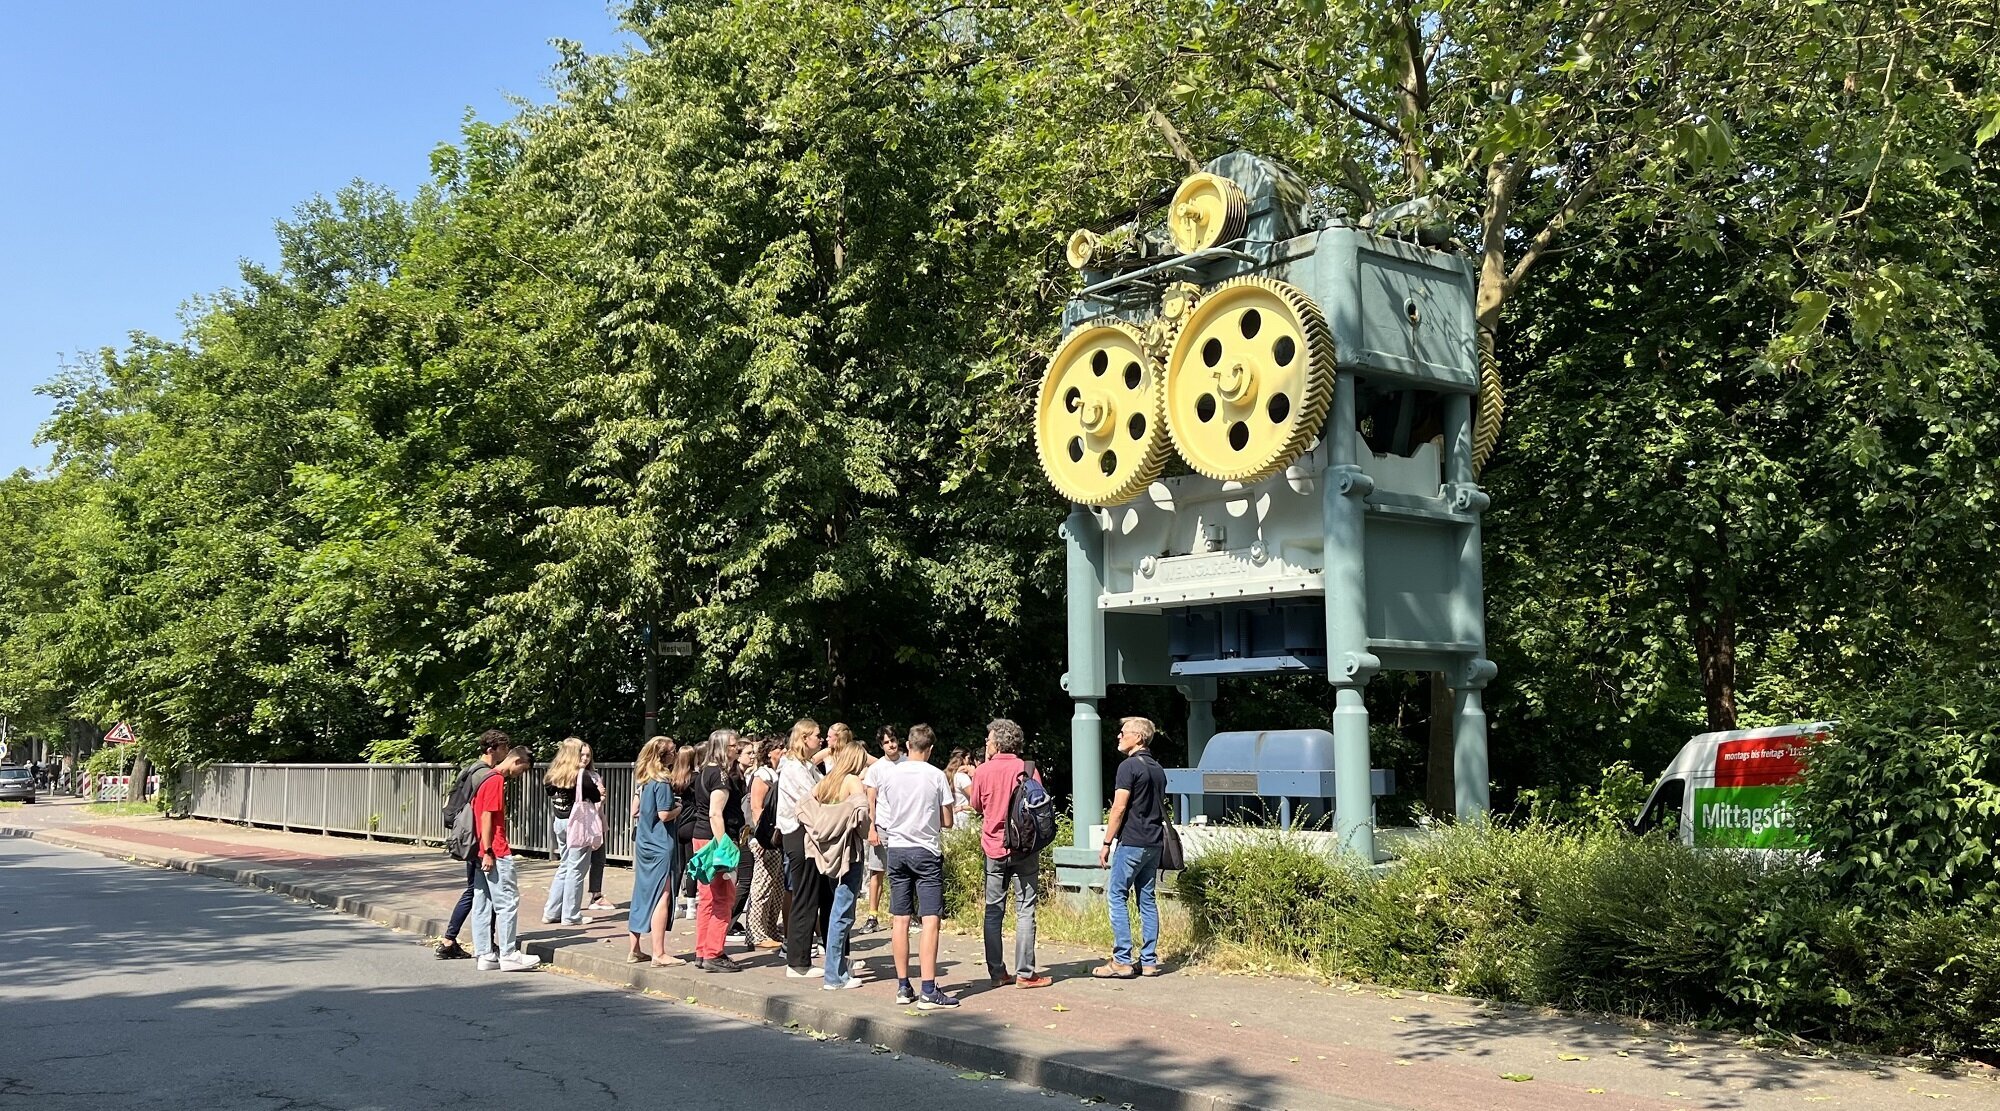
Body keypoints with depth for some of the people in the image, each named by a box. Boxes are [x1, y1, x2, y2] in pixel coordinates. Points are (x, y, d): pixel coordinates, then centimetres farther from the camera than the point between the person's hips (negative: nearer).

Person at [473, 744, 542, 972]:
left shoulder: (491, 779, 16)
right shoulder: (496, 781, -13)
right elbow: (487, 817, -18)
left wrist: (485, 852, 20)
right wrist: (488, 853, -20)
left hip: (484, 853, 10)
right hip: (496, 854, -10)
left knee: (482, 904, 9)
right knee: (508, 902, -5)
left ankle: (486, 955, 12)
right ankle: (508, 955, -2)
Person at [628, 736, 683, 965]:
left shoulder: (643, 780, 10)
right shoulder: (662, 782, -14)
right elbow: (665, 814, -20)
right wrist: (679, 808, -1)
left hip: (643, 843, 8)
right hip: (661, 846, -8)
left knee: (641, 896, 12)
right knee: (662, 897, -5)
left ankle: (634, 950, 18)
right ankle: (659, 954, -5)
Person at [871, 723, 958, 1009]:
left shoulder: (888, 774, 2)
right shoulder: (936, 776, -6)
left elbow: (880, 818, 8)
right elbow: (947, 822, -2)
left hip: (896, 850, 4)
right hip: (926, 851, -4)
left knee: (900, 919, 8)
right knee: (930, 919, -5)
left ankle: (903, 987, 13)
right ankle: (928, 990, -10)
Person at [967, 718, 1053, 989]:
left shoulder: (983, 771, -2)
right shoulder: (1027, 769, -6)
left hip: (994, 848, 2)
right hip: (1024, 848, -1)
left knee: (994, 910, 9)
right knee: (1025, 910, 1)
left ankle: (997, 972, 10)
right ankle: (1025, 973, 0)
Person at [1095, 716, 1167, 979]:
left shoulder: (1129, 766, -11)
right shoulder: (1158, 769, 14)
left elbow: (1119, 808, -14)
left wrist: (1106, 843, -9)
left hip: (1131, 842, -8)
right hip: (1154, 843, 8)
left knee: (1117, 896, -3)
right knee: (1147, 899, 10)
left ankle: (1121, 961, -5)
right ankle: (1149, 961, 10)